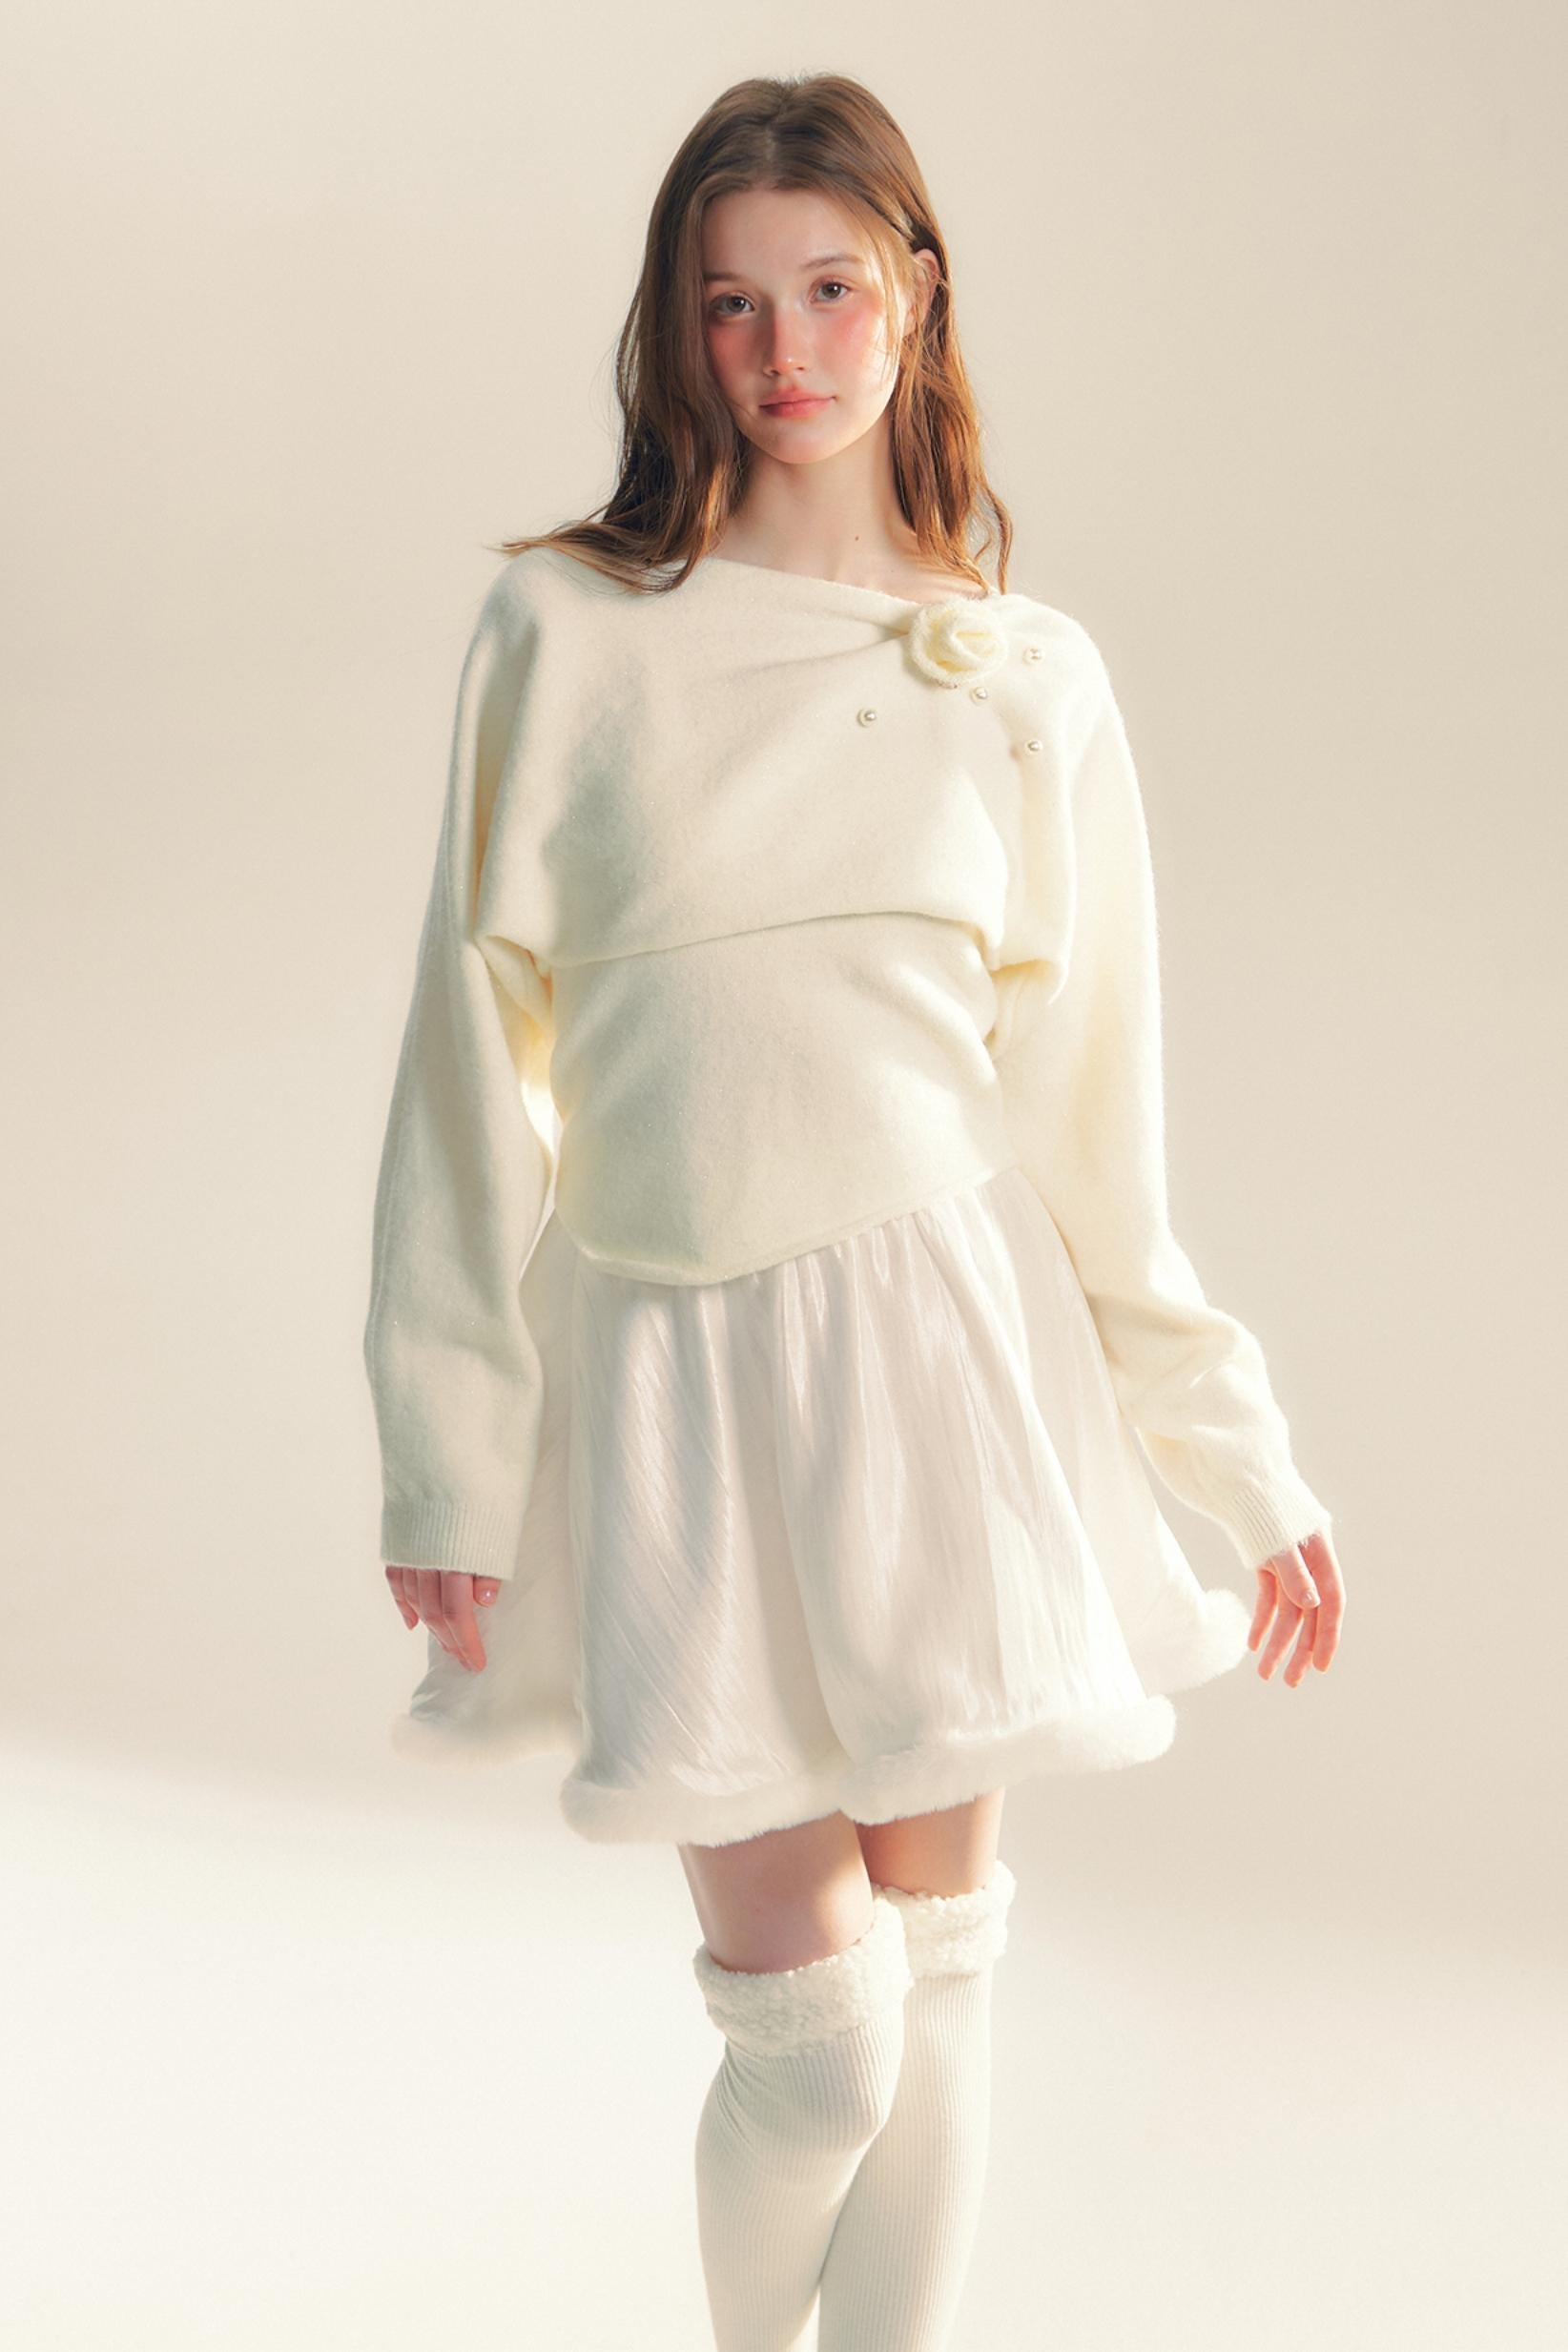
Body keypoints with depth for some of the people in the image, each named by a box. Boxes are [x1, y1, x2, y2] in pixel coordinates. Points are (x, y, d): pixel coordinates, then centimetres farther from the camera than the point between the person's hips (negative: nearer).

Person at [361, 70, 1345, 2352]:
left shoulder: (1028, 678, 5)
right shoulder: (564, 632, 1)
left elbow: (1093, 1120, 8)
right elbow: (476, 1056, 2)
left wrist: (1251, 1465, 7)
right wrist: (449, 1459, -1)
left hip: (936, 1333, 2)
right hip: (669, 1371, -1)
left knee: (938, 1987, 8)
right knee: (813, 2030, -2)